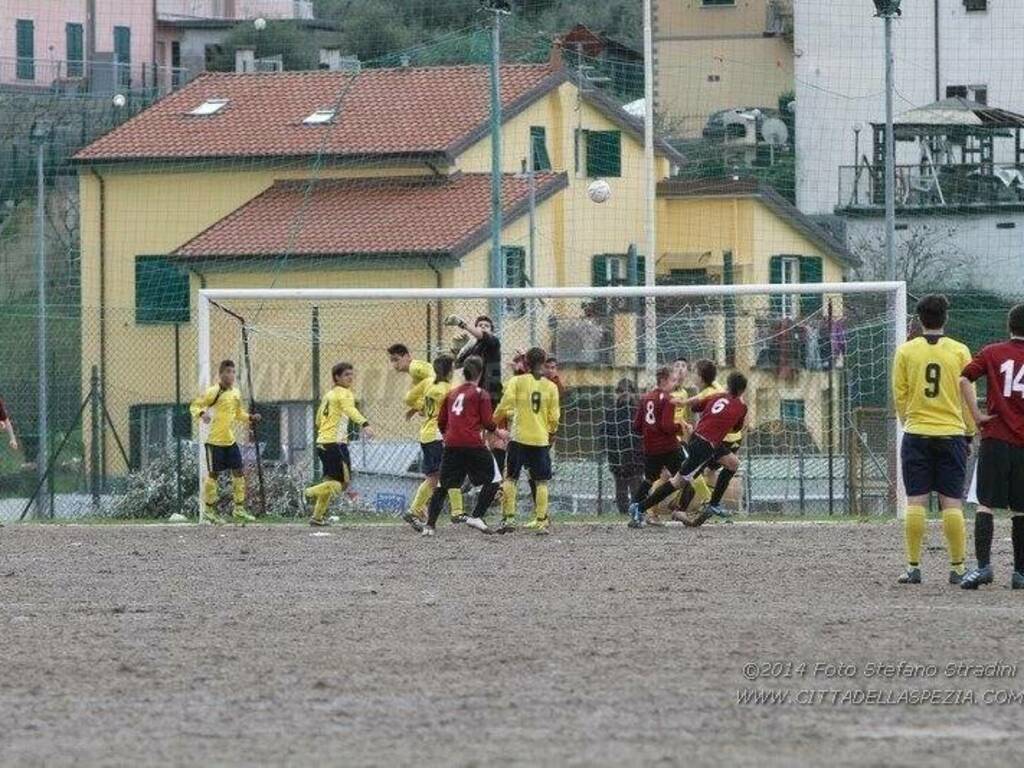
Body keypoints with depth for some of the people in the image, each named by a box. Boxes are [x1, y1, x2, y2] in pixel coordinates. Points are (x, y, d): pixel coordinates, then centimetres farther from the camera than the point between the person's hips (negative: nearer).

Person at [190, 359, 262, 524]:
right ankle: (209, 510, 10)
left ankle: (238, 510, 10)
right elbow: (194, 406, -7)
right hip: (214, 441, -6)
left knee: (238, 473, 3)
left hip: (230, 440, 6)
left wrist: (250, 418, 6)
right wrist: (202, 414, -28)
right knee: (213, 474, 0)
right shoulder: (213, 392, -10)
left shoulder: (236, 393, 10)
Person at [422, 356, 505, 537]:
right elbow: (488, 422, -5)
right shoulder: (481, 394, 0)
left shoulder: (451, 393, 15)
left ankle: (430, 525, 6)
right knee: (493, 479, 8)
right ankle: (476, 516, -3)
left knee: (443, 485, 13)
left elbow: (441, 421, 15)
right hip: (473, 445, -5)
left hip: (451, 445, 5)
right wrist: (497, 431, 14)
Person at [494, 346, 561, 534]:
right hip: (541, 439, 1)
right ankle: (541, 521, -2)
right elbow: (554, 417, 5)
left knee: (510, 478, 8)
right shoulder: (551, 386, 3)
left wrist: (494, 420, 11)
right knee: (541, 481, 5)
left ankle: (508, 518, 1)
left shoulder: (517, 381, -3)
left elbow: (504, 407, -8)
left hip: (519, 436, -1)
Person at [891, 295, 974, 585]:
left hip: (916, 433, 0)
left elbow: (899, 396, 4)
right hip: (952, 432, 0)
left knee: (916, 502, 2)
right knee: (952, 503, 1)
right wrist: (969, 431, 12)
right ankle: (957, 568, 1)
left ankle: (913, 567, 1)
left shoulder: (906, 351, 0)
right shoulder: (959, 351, 0)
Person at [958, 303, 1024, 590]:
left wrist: (976, 414, -4)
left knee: (985, 504, -2)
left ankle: (983, 565, -15)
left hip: (995, 438, -1)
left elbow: (964, 379, -9)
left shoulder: (992, 353, 3)